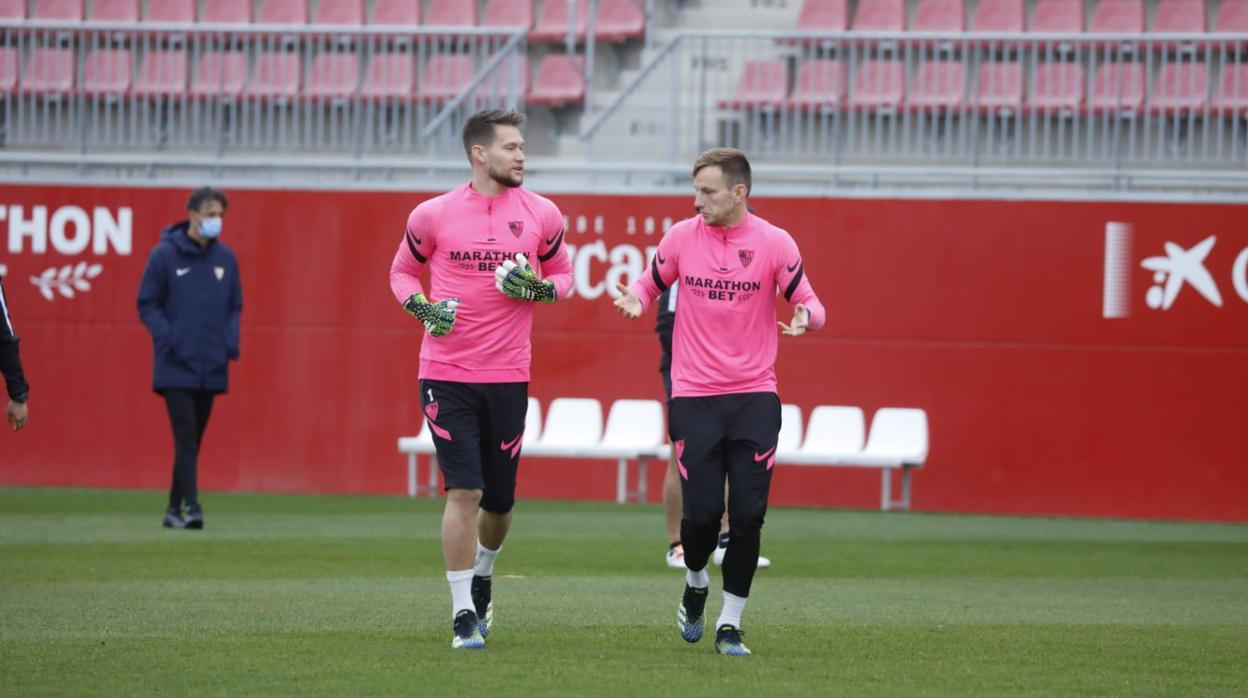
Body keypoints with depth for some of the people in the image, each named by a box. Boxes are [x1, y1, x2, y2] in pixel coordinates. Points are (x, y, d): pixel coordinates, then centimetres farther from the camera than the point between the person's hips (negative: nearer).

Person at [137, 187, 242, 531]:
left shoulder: (225, 258, 7)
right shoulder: (165, 255, -5)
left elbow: (235, 306, 15)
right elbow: (147, 305, -2)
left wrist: (231, 341, -2)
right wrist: (168, 339, -15)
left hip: (211, 368, 5)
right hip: (176, 369, -5)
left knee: (194, 441, 10)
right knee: (185, 437, -13)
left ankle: (175, 507, 20)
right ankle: (191, 507, -18)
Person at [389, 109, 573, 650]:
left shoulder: (541, 215, 3)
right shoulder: (433, 215, -2)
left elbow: (562, 274, 15)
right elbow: (403, 271, 13)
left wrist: (540, 290, -8)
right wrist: (421, 306, -8)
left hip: (508, 376, 2)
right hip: (447, 374, -2)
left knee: (499, 499, 10)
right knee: (463, 492, -10)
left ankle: (481, 578, 41)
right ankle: (464, 615, -3)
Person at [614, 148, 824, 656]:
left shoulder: (774, 243, -2)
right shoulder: (681, 237, 2)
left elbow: (809, 302, 2)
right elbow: (651, 284, 13)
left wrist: (805, 316, -22)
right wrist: (635, 299, -10)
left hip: (755, 396, -1)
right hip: (694, 398, 1)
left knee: (748, 515, -5)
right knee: (701, 512, -4)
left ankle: (730, 624, 7)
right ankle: (695, 584, 28)